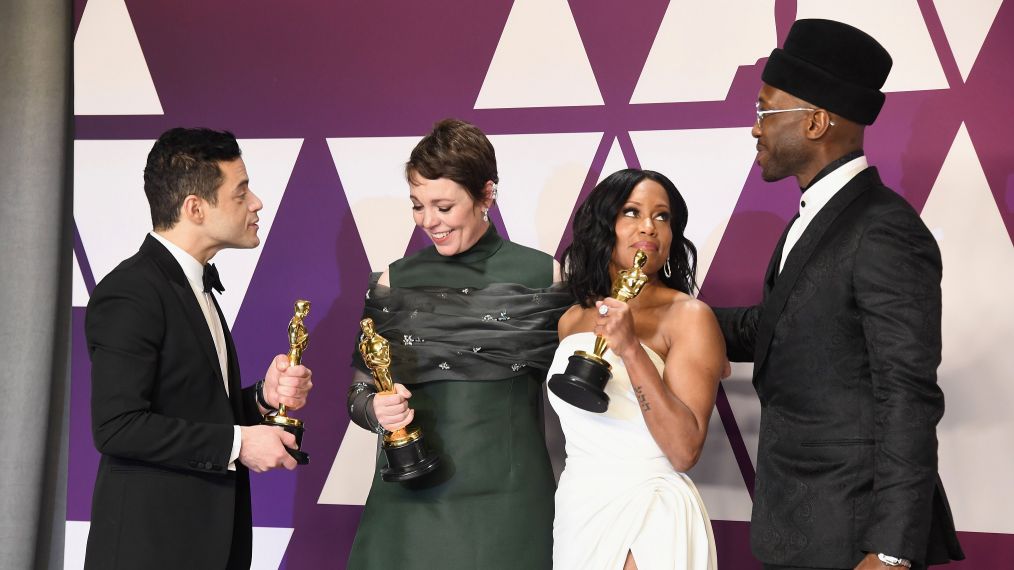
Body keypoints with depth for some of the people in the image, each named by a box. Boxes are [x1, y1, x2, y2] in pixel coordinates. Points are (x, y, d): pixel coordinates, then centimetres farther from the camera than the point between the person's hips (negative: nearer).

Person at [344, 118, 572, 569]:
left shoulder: (541, 276, -1)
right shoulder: (395, 281, 4)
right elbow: (359, 392, 9)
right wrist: (377, 409, -11)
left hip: (508, 497, -1)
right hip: (411, 498, 1)